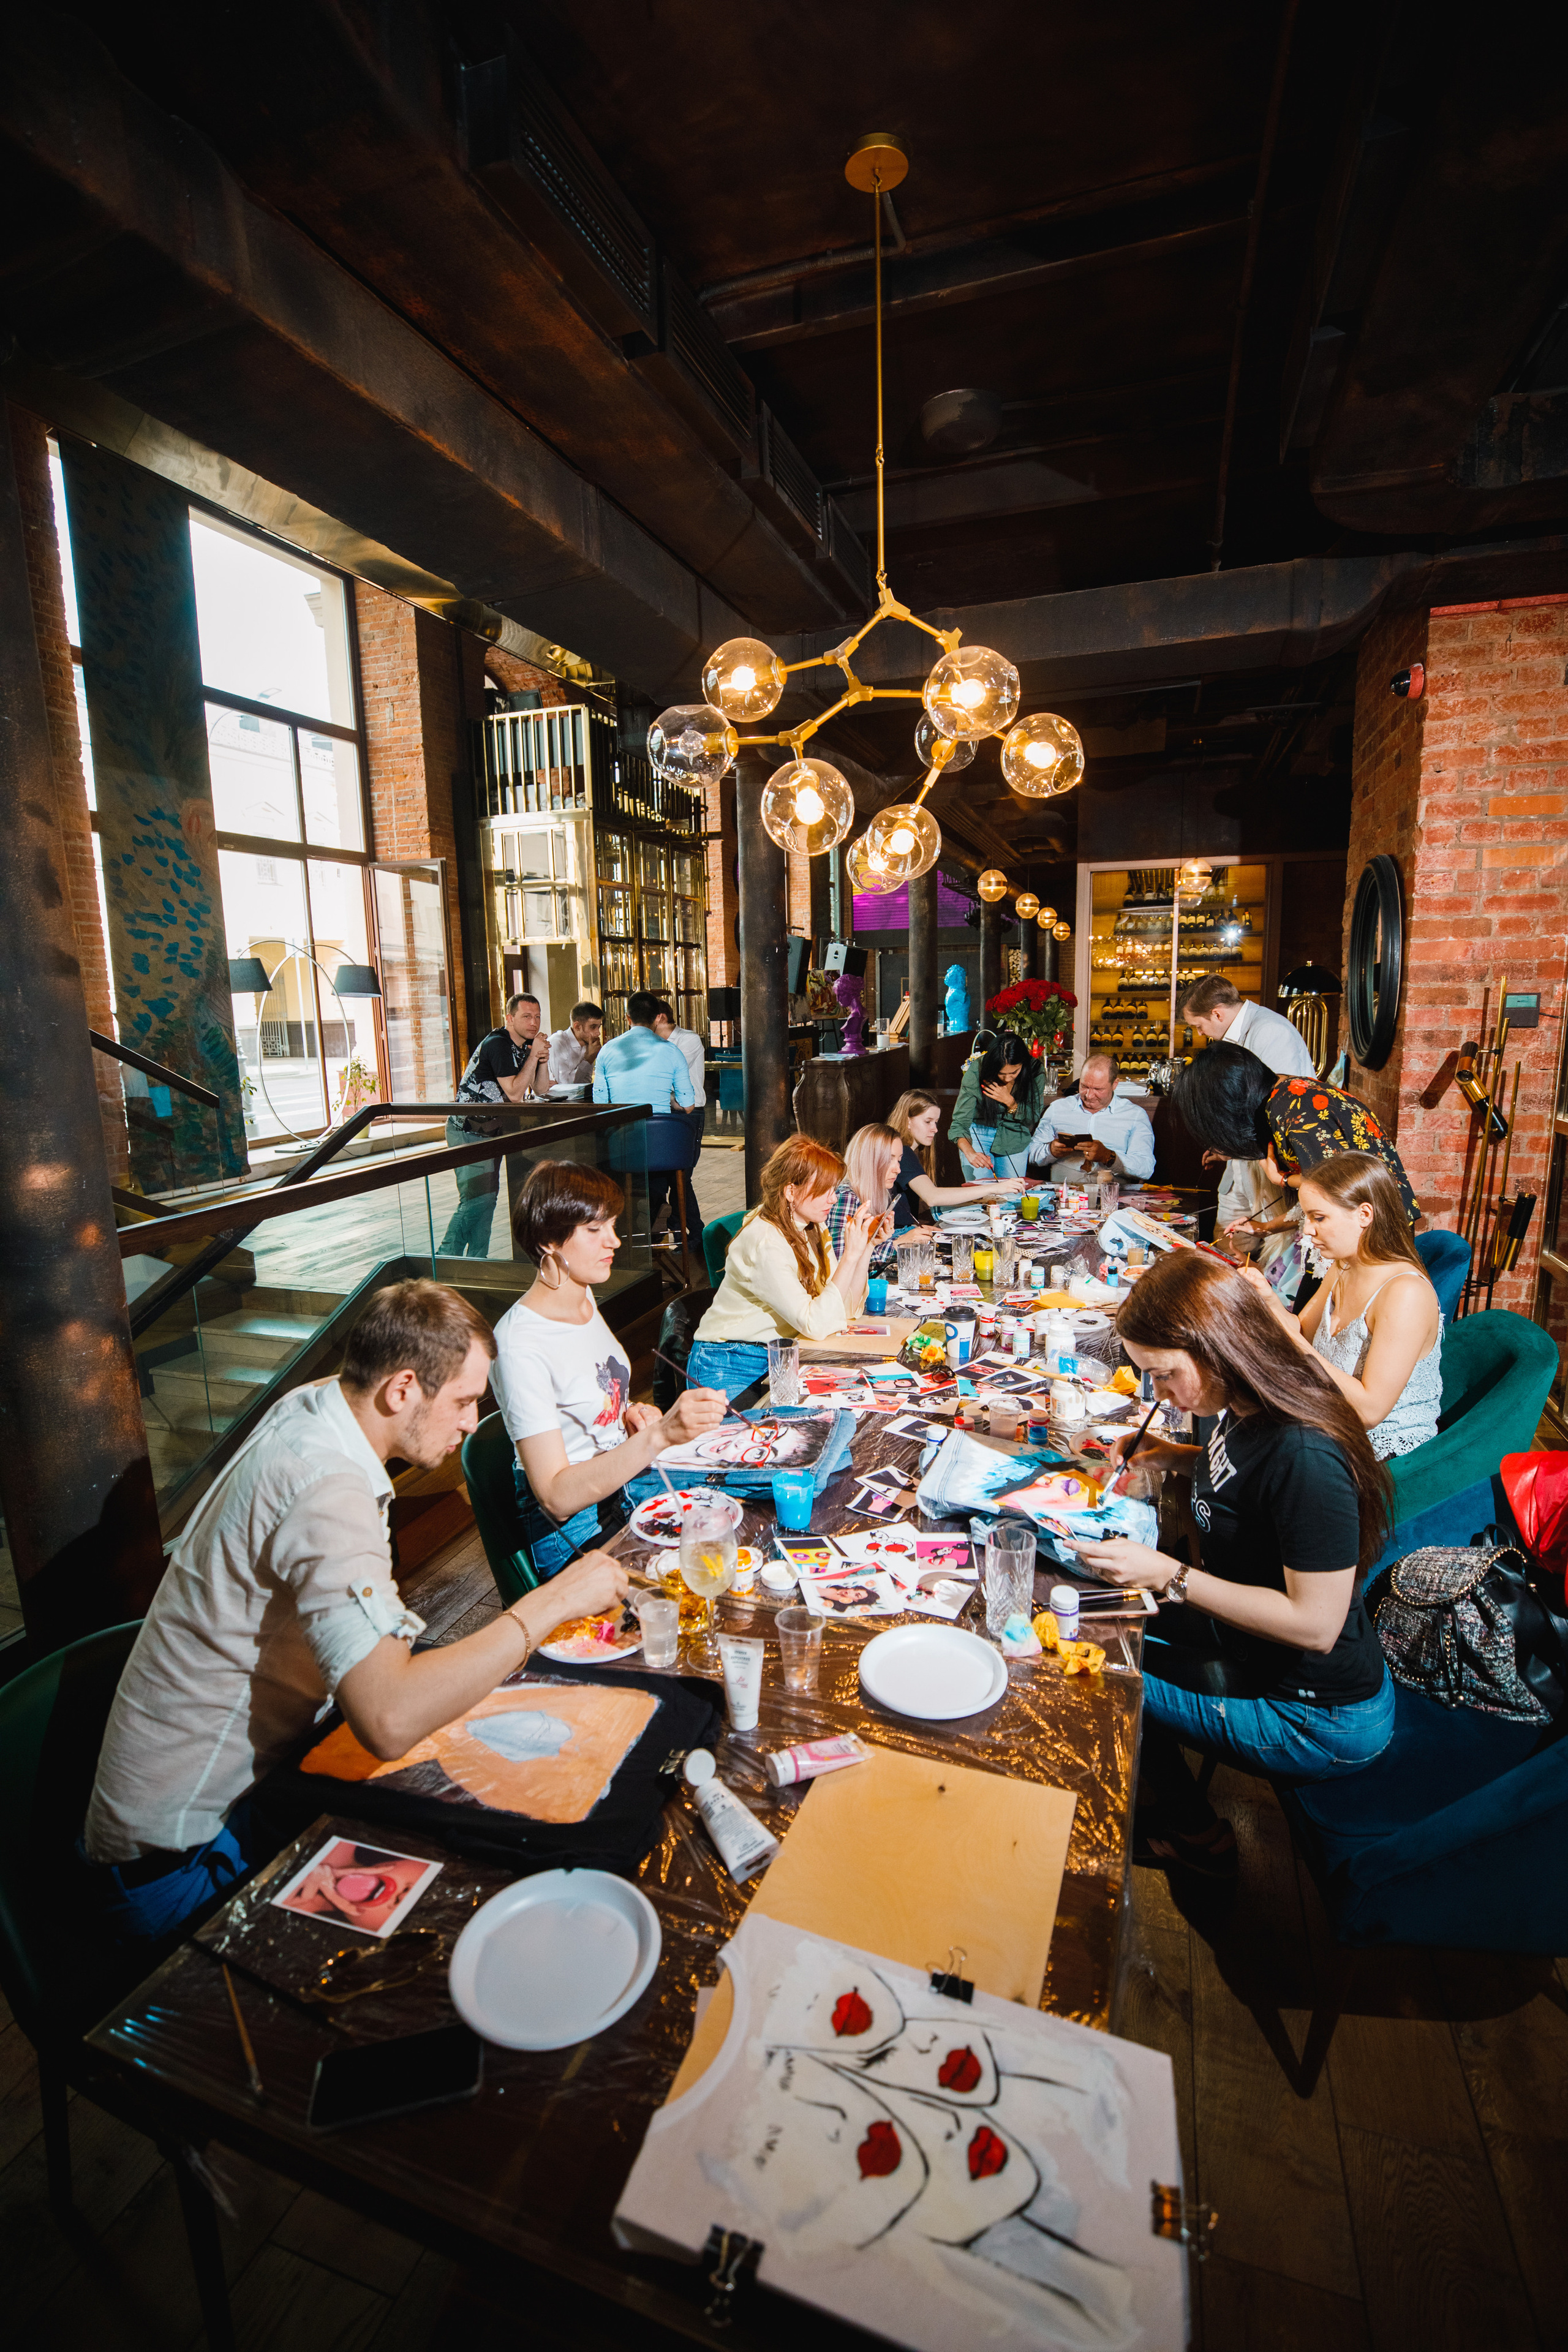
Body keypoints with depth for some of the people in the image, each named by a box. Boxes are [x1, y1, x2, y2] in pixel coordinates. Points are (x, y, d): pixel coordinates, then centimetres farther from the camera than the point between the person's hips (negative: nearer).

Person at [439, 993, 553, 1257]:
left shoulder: (525, 1044, 10)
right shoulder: (498, 1044, -18)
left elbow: (541, 1089, 11)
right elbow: (514, 1094, -23)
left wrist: (543, 1059, -6)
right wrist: (533, 1055, -20)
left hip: (490, 1130, 9)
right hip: (468, 1131, -9)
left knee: (488, 1196, 10)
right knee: (476, 1200, -15)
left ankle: (476, 1262, 17)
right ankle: (444, 1262, -9)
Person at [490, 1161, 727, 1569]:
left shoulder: (583, 1298, 5)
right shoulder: (519, 1346, -23)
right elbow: (557, 1497, -26)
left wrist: (631, 1414, 1)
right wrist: (660, 1435, -36)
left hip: (624, 1482, 8)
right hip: (574, 1533, -8)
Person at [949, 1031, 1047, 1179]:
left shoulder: (1035, 1071, -18)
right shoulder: (975, 1073, -25)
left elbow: (1034, 1117, -6)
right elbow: (960, 1123, -24)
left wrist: (1009, 1101, -26)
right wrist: (970, 1153, -44)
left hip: (1015, 1137, 2)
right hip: (978, 1134, -2)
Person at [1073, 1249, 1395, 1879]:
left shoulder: (1304, 1455, -34)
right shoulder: (1248, 1409, -7)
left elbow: (1315, 1624, -29)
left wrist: (1169, 1576, -29)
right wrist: (1174, 1456, 0)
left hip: (1320, 1719, -8)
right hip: (1245, 1634, 8)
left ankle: (1196, 1838, 24)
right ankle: (1162, 1801, 30)